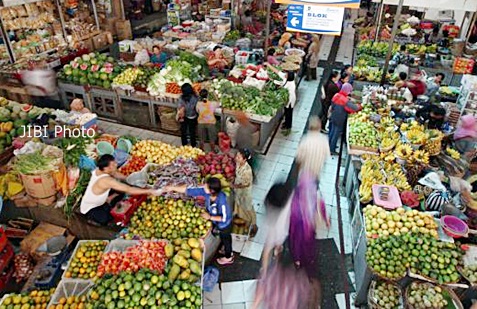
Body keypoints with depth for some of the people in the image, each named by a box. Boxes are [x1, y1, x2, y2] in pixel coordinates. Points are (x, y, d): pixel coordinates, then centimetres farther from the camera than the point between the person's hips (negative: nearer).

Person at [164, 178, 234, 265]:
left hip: (224, 224, -6)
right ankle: (228, 250, 62)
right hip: (217, 222, 6)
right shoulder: (205, 191, -27)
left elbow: (224, 218, -32)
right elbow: (189, 190, -20)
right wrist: (172, 188, -17)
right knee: (224, 238, 32)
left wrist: (210, 217, -28)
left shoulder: (221, 201, -44)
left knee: (225, 239, 22)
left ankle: (228, 258, 51)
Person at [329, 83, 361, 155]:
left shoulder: (336, 95, -4)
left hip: (333, 118, 7)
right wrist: (359, 106, -10)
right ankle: (332, 150, 14)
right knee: (337, 134, 5)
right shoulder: (345, 100, -25)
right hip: (340, 120, -7)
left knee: (332, 131, 22)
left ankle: (330, 146, 38)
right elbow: (354, 108, -30)